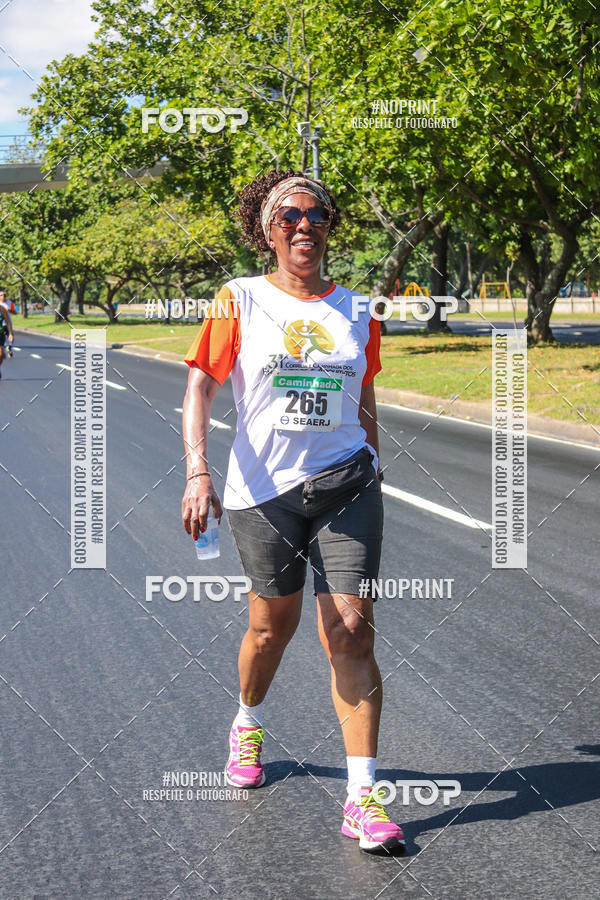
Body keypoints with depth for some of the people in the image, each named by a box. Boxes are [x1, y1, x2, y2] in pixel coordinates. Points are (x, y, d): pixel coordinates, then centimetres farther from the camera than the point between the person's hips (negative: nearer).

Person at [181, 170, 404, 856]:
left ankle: (361, 797, -6)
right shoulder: (240, 301, -1)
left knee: (351, 632, -8)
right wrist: (198, 472, -21)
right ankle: (247, 725, 44)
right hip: (262, 490, -1)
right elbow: (198, 389, -8)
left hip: (344, 485, 1)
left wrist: (372, 477, 21)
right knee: (273, 624, 12)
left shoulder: (356, 311, 7)